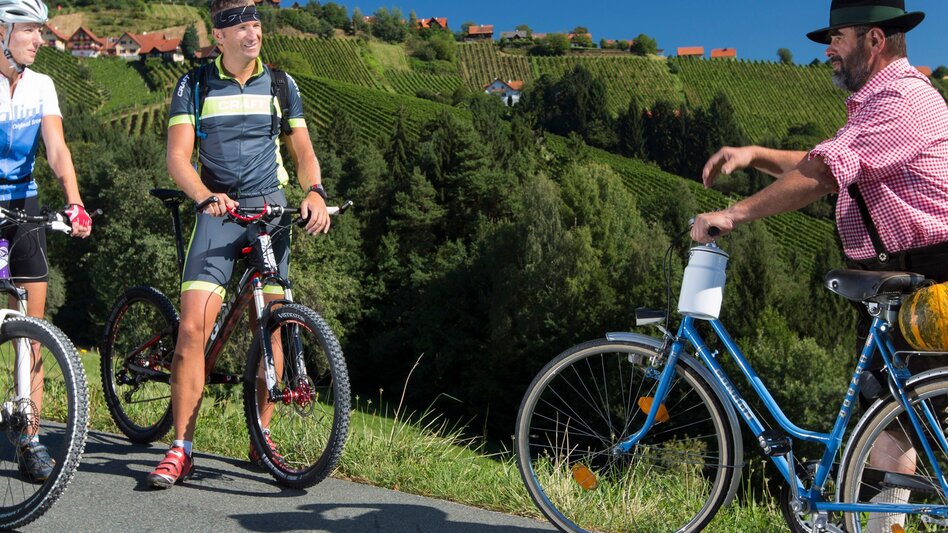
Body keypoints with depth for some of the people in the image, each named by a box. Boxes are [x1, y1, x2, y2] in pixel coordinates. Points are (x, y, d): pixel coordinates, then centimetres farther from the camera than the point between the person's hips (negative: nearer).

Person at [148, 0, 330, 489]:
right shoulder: (194, 86, 2)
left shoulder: (281, 86, 9)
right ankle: (181, 448, -5)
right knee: (193, 327, -13)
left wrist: (315, 192, -14)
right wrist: (206, 196, -26)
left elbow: (302, 152, 8)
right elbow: (177, 157, -6)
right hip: (217, 212, -2)